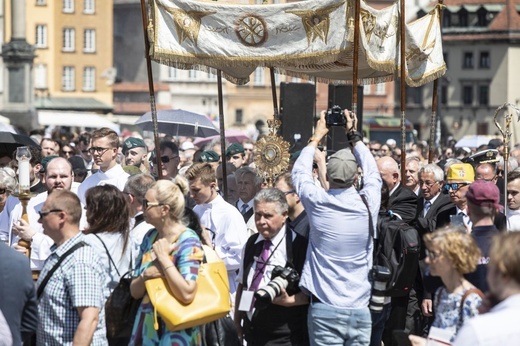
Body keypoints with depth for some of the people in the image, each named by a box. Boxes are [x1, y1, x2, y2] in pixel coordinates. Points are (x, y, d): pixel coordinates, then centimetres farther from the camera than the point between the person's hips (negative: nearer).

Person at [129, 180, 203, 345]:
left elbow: (187, 294, -25)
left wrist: (164, 258, -19)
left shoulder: (188, 241, -12)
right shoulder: (150, 238, 8)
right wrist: (145, 275, -11)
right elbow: (135, 291, 10)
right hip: (147, 325, 6)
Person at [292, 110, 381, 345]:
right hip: (360, 310, 2)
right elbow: (373, 173, 19)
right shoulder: (367, 204, -4)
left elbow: (299, 171, 14)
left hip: (324, 310, -1)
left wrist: (316, 137, 26)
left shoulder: (318, 204, -7)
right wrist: (354, 135, 28)